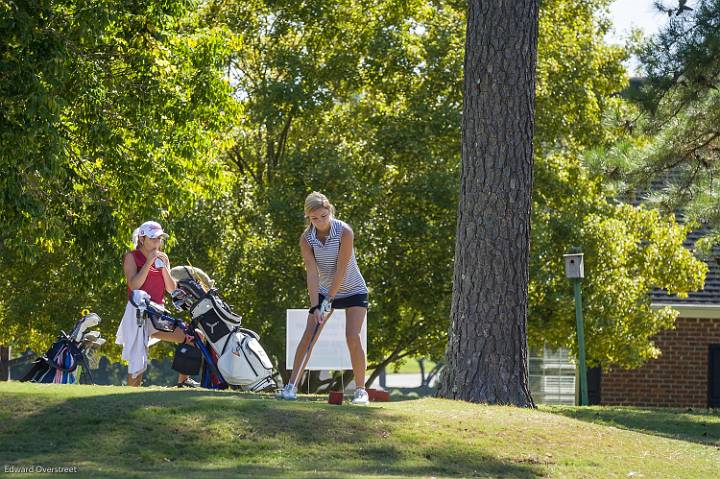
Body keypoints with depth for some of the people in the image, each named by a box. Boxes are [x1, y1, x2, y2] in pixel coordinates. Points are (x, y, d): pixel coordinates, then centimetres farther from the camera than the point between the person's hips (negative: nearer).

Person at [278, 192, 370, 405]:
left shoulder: (344, 231, -24)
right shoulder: (306, 238, -13)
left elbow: (341, 270, -24)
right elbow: (312, 273, -18)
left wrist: (328, 300, -24)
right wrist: (315, 307, -25)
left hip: (353, 291, -3)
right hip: (324, 290, 3)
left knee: (353, 337, -16)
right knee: (308, 335, -8)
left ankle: (361, 390, -6)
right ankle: (292, 385, -5)